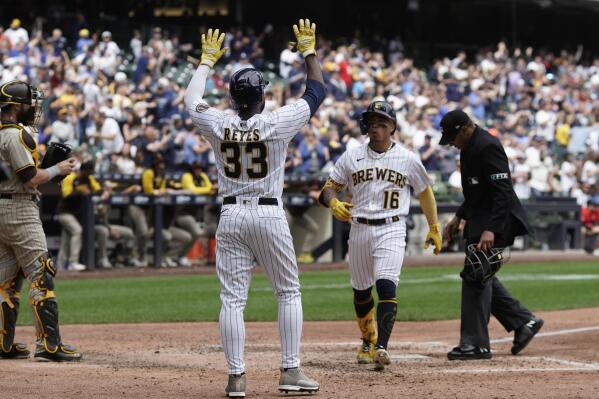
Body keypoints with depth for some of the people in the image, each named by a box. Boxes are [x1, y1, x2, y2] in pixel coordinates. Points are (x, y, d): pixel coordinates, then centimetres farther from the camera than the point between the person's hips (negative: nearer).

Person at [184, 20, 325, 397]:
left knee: (232, 299, 2)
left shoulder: (219, 125, -2)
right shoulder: (276, 123, -9)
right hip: (269, 215, -2)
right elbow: (317, 91, 2)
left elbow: (193, 100, 19)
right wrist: (309, 50, 13)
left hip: (231, 217, 2)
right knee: (289, 293, 9)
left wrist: (208, 60, 30)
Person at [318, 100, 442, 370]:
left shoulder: (408, 159, 2)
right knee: (361, 291, 13)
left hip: (391, 230, -3)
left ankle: (381, 348, -28)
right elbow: (329, 187, 6)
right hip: (359, 229, 3)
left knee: (386, 285, -21)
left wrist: (434, 227, 16)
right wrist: (333, 202, -17)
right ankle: (368, 341, 37)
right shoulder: (351, 157, 5)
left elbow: (424, 192, 14)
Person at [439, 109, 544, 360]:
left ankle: (476, 344, -7)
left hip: (495, 221, -11)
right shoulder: (470, 147, 13)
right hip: (479, 222, 11)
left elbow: (503, 191, -25)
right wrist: (459, 217, 20)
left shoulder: (487, 147, -19)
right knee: (479, 276, 14)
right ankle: (524, 321, 20)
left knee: (475, 277, -10)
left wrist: (491, 229, -32)